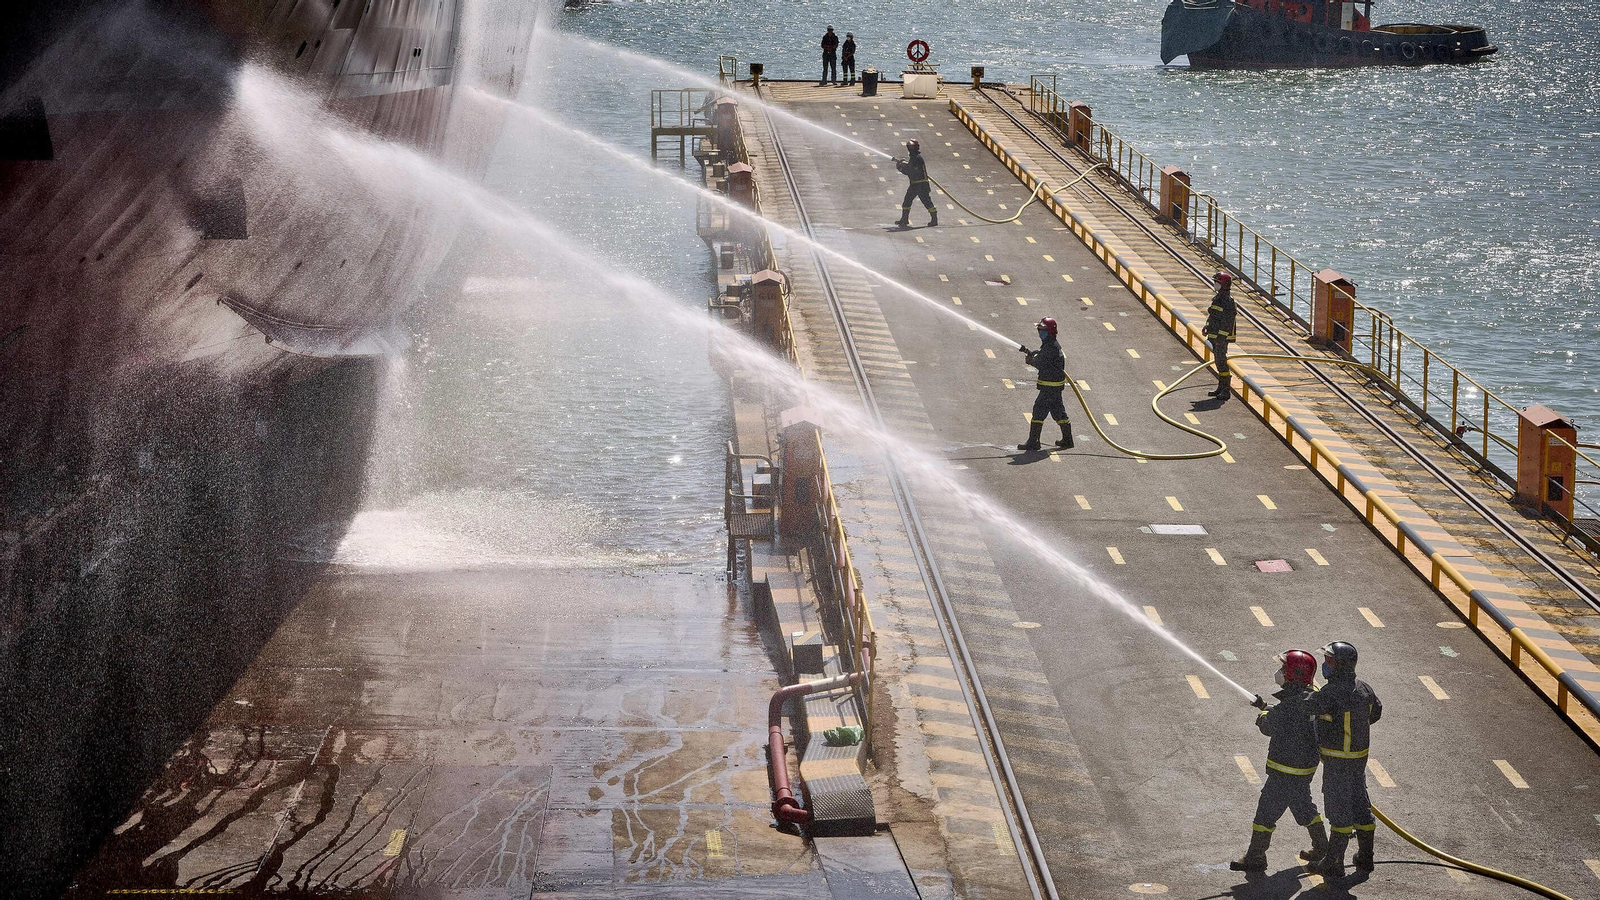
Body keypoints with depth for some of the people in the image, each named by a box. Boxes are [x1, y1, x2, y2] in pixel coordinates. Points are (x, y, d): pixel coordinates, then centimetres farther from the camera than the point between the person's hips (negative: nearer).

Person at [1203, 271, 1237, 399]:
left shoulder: (1228, 300, -17)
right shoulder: (1217, 297, 13)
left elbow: (1228, 321, -20)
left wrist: (1221, 336, -23)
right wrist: (1206, 328, 22)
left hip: (1222, 336, -10)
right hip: (1214, 335, 10)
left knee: (1221, 361, -9)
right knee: (1218, 360, 14)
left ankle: (1226, 390, -6)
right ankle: (1221, 388, 21)